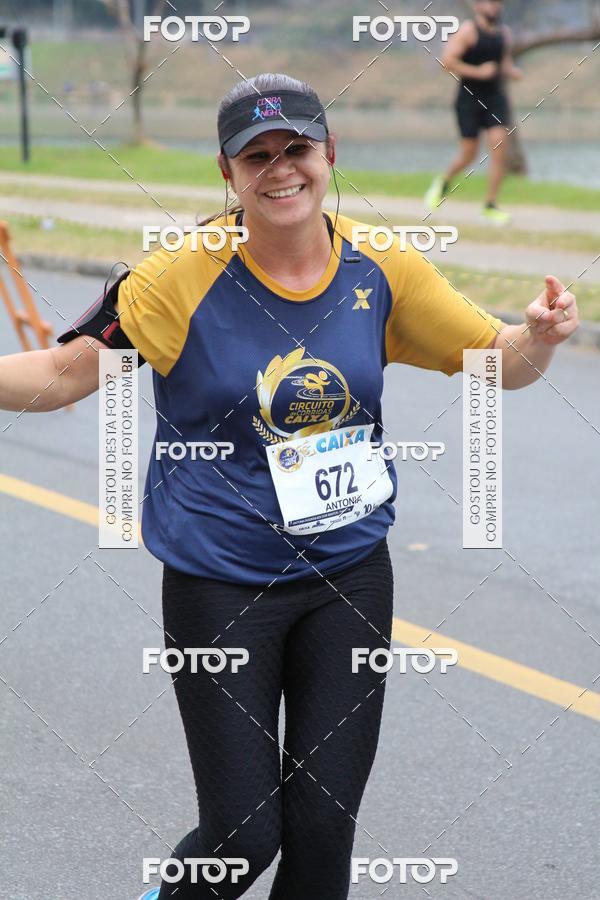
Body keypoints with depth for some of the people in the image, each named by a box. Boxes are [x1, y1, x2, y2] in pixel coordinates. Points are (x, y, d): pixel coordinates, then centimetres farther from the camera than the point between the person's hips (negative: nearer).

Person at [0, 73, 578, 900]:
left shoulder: (381, 268, -3)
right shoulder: (184, 277, -13)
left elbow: (498, 358, 5)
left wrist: (541, 336, -17)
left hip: (350, 574, 3)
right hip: (220, 584, -3)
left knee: (324, 826, 6)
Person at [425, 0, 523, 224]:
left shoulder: (504, 33, 10)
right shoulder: (468, 30, -10)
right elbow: (447, 60, -16)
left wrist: (511, 71, 2)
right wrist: (477, 72, -21)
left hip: (496, 98, 5)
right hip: (470, 98, -5)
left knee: (499, 148, -9)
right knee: (469, 154, 0)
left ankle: (491, 205, -3)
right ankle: (443, 181, 31)